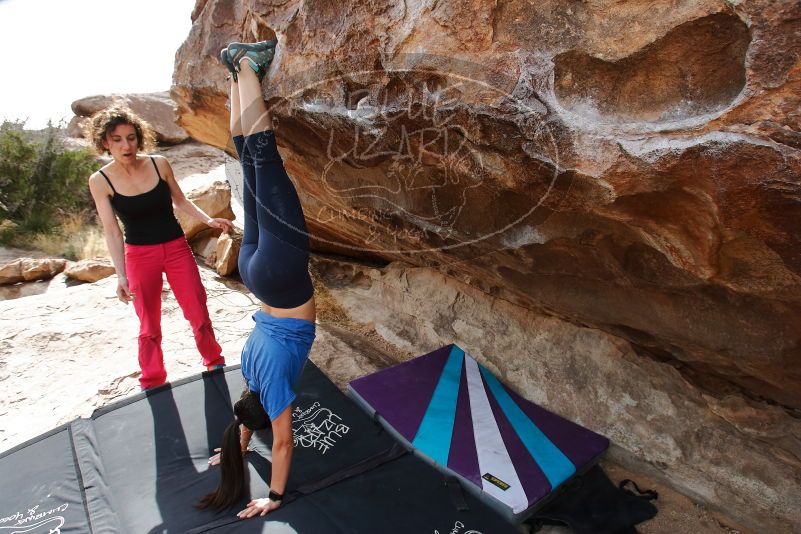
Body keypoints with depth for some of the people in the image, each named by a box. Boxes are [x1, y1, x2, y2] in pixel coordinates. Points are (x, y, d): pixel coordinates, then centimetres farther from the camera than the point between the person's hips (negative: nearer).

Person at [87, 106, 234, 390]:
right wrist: (121, 275, -17)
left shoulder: (159, 164, -8)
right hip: (140, 255, -1)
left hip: (177, 247, 1)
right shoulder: (100, 181, -11)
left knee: (198, 313, 6)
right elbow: (111, 231, -11)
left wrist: (209, 220, -8)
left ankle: (214, 362, 29)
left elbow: (180, 201, 6)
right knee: (149, 324, 8)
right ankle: (152, 384, 27)